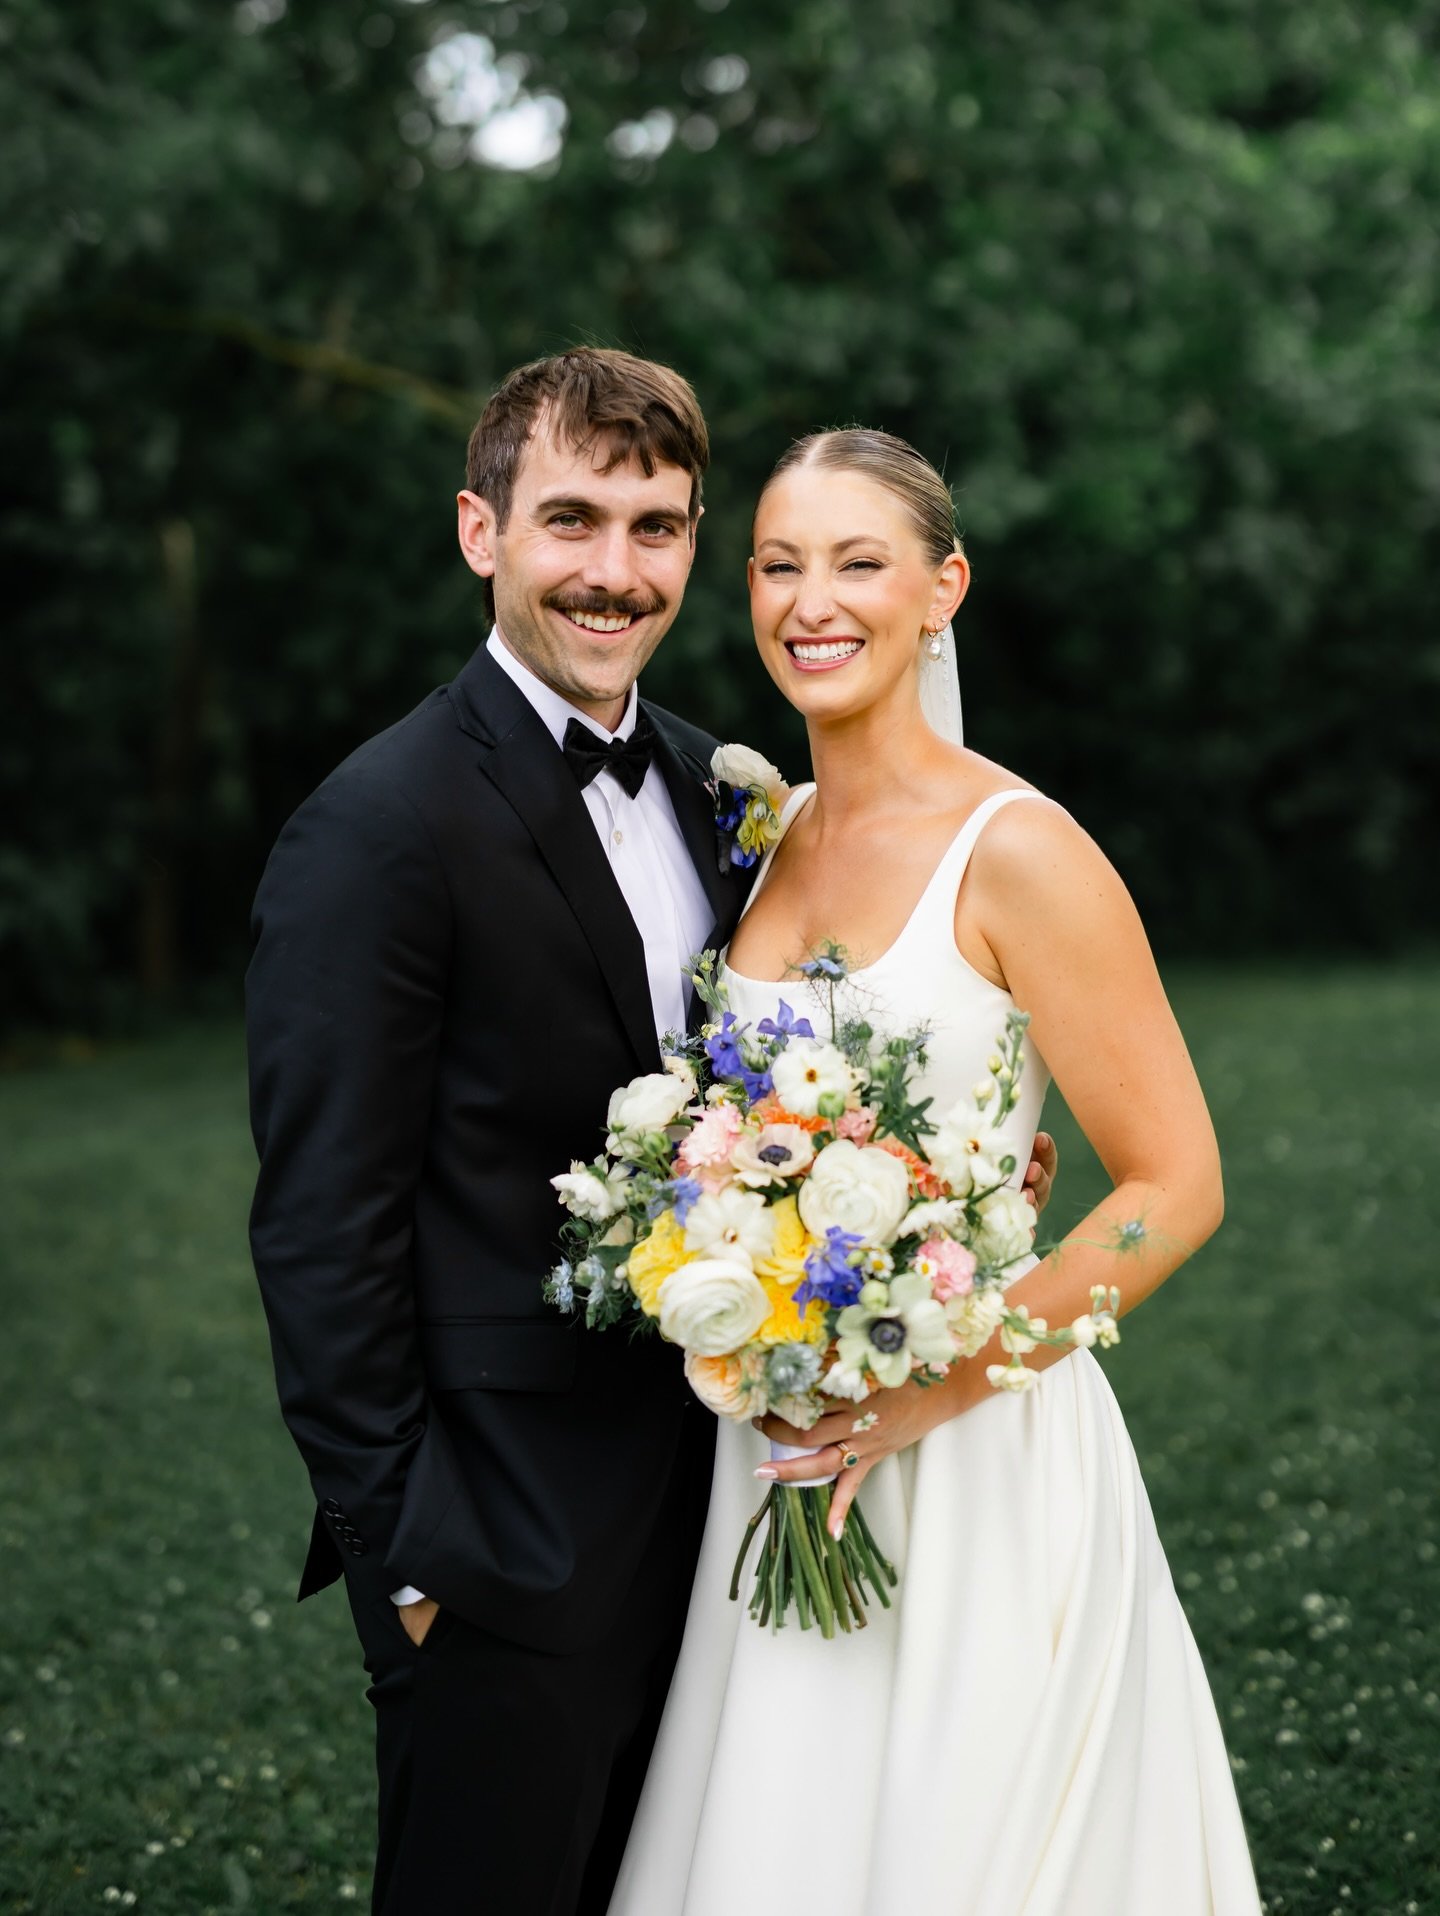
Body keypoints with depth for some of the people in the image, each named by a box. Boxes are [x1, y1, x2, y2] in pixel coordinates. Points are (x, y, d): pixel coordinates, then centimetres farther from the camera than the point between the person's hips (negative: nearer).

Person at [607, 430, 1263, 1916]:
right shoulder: (764, 834, 7)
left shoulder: (1017, 854, -14)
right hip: (788, 1454, 6)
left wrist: (943, 1385, -18)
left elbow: (1175, 1189, -13)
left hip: (977, 1453, -6)